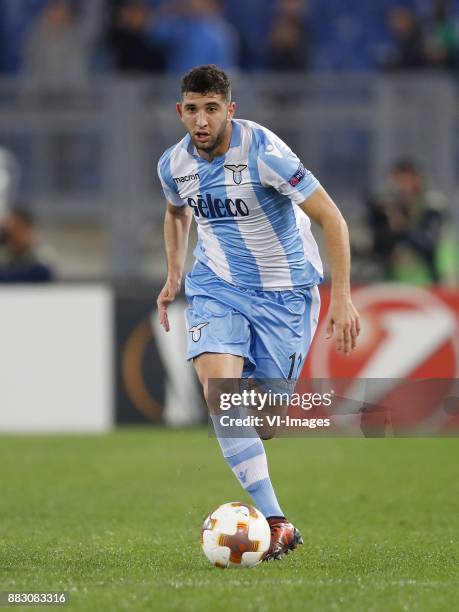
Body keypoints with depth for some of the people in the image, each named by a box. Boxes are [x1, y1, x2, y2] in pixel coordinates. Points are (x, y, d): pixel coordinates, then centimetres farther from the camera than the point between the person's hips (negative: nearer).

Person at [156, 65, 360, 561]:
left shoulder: (264, 152, -22)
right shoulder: (173, 165, -5)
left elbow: (331, 219, -19)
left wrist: (341, 297, -22)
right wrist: (173, 277, 14)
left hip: (285, 289, -3)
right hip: (217, 285, 3)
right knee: (218, 389, -23)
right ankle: (275, 523, -22)